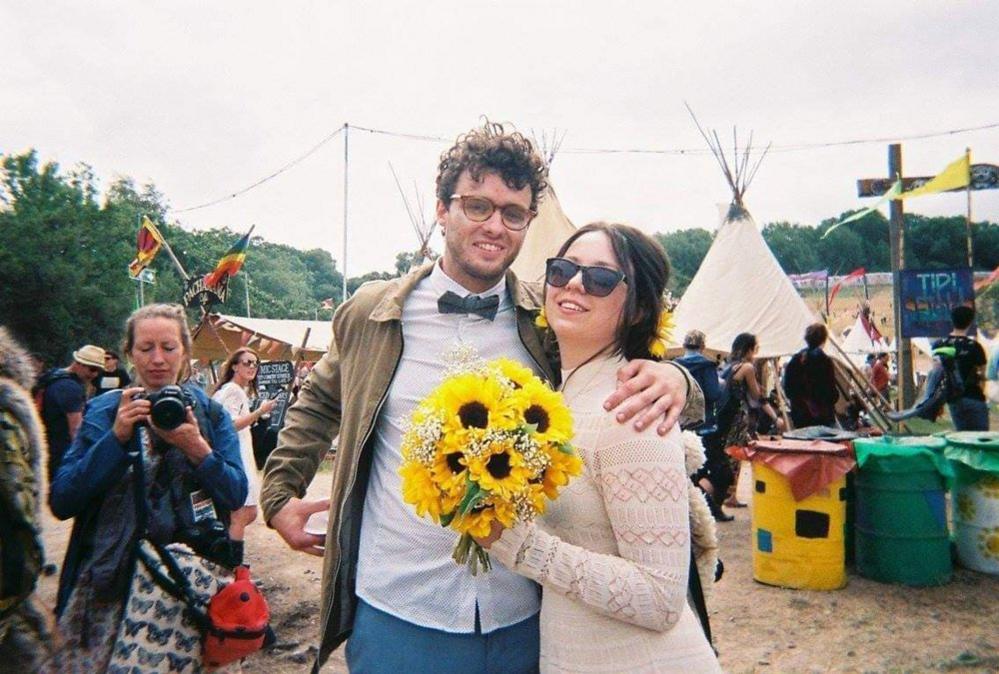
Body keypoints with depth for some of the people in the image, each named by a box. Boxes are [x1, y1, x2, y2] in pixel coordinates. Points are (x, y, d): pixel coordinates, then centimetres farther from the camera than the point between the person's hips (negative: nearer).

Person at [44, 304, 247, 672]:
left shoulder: (212, 414, 4)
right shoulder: (103, 412, 4)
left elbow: (236, 496, -4)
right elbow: (61, 502, -4)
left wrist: (197, 448, -18)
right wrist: (117, 438, -15)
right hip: (110, 579, 1)